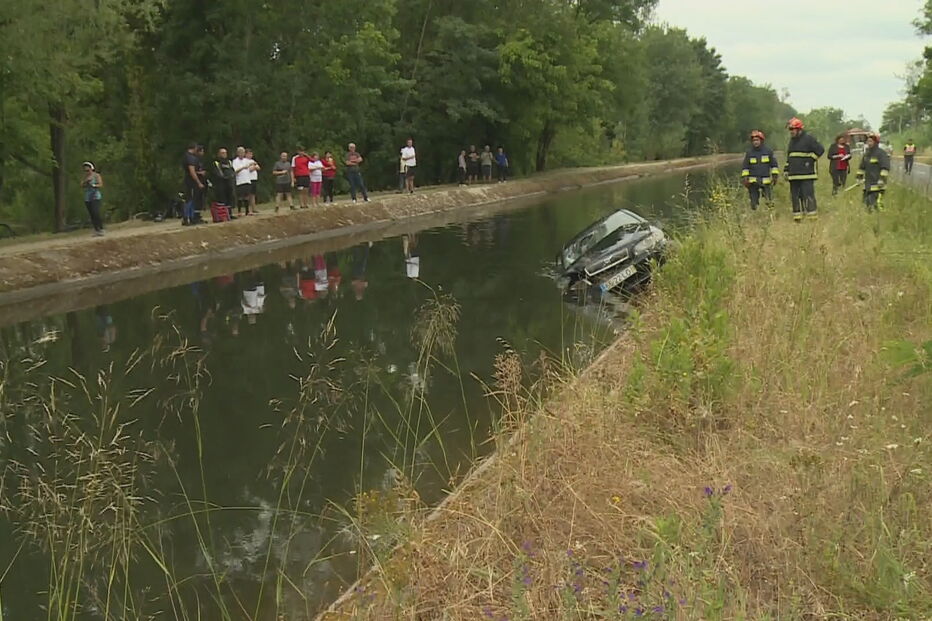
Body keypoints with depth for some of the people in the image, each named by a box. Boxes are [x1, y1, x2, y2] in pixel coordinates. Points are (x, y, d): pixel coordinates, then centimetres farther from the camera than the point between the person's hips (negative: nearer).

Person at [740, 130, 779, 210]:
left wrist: (775, 176, 2)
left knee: (769, 201, -5)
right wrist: (744, 178, 0)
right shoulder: (749, 153, 7)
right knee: (754, 203, -1)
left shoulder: (768, 151, 5)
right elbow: (745, 167, 10)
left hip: (766, 180, -1)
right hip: (753, 181, 1)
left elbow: (774, 165, 9)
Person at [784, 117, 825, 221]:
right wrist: (787, 171, 19)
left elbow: (820, 149, -9)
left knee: (808, 195, -11)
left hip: (806, 174, -8)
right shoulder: (792, 141, 20)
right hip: (793, 175, 8)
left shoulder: (808, 139, -5)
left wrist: (811, 159, -9)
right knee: (795, 196, 8)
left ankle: (813, 216, -10)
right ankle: (797, 217, 14)